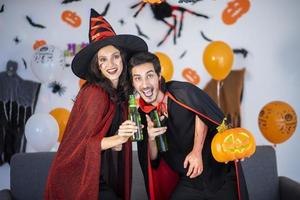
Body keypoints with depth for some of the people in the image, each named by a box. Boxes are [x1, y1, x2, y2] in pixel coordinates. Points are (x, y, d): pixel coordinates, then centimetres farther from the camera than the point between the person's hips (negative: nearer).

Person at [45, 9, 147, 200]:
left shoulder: (120, 93, 5)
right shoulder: (95, 93, -17)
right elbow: (81, 144, -16)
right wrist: (118, 138, -26)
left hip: (104, 179, 7)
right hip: (83, 180, -7)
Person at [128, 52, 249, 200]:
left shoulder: (182, 92, -21)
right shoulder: (142, 115, -7)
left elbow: (202, 113, -2)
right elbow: (153, 160, 0)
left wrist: (197, 152, -10)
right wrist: (151, 139, -21)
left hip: (220, 171, -3)